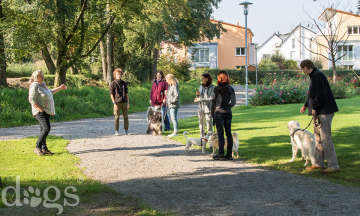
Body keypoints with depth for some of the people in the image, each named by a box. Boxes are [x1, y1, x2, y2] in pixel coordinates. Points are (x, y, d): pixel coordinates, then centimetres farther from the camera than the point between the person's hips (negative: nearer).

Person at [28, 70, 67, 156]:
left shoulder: (43, 84, 16)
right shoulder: (34, 86, -13)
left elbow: (50, 92, 35)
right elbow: (31, 99, -19)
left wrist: (59, 88, 34)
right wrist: (40, 109, -22)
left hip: (46, 111, 10)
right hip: (40, 112, -10)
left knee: (44, 129, 10)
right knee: (46, 128, -18)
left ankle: (44, 148, 15)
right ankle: (37, 148, -12)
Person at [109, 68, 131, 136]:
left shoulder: (124, 83, 11)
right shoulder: (112, 84, -2)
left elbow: (126, 93, 13)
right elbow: (111, 94, -4)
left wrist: (128, 102, 7)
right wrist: (114, 103, -11)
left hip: (124, 102, 4)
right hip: (117, 103, -4)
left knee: (126, 117, 5)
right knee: (117, 117, 0)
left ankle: (126, 130, 13)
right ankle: (116, 131, 7)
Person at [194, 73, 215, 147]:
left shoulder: (212, 88, -8)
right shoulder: (201, 87, 10)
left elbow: (211, 99, -15)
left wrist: (200, 99, -18)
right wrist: (198, 95, -3)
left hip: (208, 109, -6)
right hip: (200, 108, 6)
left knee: (209, 126, -5)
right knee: (201, 126, 9)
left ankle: (211, 143, -1)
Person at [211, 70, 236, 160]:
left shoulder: (217, 89, -10)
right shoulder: (230, 88, 4)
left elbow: (214, 102, -7)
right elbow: (234, 102, 8)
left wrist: (212, 113, 1)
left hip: (219, 112, -5)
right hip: (228, 112, 5)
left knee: (220, 133, -1)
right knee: (228, 133, 7)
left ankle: (221, 154, 2)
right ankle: (229, 154, 9)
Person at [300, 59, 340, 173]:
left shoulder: (318, 76, -15)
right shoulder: (314, 76, 17)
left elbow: (321, 95, -22)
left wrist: (314, 108, -17)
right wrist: (306, 105, 22)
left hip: (324, 112, -11)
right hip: (319, 112, 11)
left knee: (325, 139, -9)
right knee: (318, 139, 16)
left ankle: (333, 166, -6)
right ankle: (319, 163, 24)